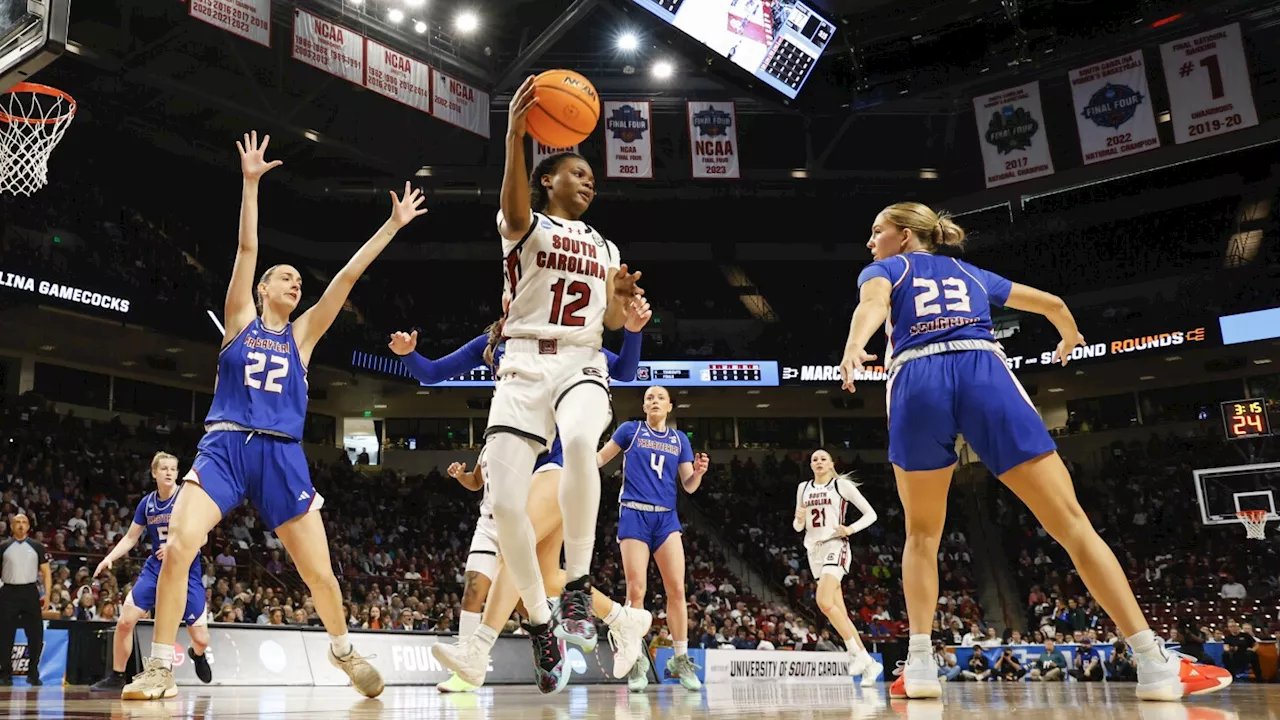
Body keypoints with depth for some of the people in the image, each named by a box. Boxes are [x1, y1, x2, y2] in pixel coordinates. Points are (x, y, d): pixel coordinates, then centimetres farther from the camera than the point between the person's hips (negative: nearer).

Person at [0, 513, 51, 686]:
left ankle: (33, 673, 9)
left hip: (30, 592, 0)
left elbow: (46, 572, 7)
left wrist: (47, 595, -2)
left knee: (36, 634, -3)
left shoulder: (37, 547, 7)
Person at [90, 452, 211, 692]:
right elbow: (130, 537, 11)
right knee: (125, 621, -13)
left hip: (186, 570, -3)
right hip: (155, 568, 3)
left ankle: (197, 655, 35)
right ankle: (116, 677, 7)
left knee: (201, 639, -3)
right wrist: (109, 558, -4)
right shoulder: (147, 502, 3)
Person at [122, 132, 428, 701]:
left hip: (282, 455, 2)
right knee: (178, 546, -22)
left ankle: (343, 650, 26)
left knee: (319, 571, 0)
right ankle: (160, 667, -8)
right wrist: (250, 183, -4)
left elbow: (348, 275, 10)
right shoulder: (240, 319, 11)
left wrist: (393, 226, 7)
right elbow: (246, 248, 3)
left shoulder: (302, 333, 14)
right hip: (224, 446, -1)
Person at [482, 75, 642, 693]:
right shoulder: (524, 224, 8)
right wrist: (514, 135, -36)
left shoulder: (604, 247, 22)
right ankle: (541, 623, 7)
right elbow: (514, 203, -18)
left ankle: (577, 586, -19)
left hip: (582, 364, 2)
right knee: (505, 502, -16)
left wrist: (621, 297, -7)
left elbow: (612, 324, 17)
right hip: (524, 365, -2)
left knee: (579, 444, -35)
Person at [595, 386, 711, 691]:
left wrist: (698, 472, -11)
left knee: (677, 589, -4)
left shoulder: (679, 439, 13)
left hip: (666, 517, 3)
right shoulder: (630, 429, 6)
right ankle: (636, 664, 0)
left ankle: (680, 660, 6)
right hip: (634, 515, -3)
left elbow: (689, 486, 10)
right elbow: (599, 459, 11)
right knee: (636, 590, -7)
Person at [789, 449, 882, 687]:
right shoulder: (803, 488, 14)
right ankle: (869, 663, 9)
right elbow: (798, 527, 17)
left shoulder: (842, 485, 0)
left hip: (835, 546, -6)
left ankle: (857, 653, -16)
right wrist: (799, 518, -5)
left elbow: (871, 514, 2)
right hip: (814, 549, 6)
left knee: (824, 600, -26)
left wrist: (851, 529, -13)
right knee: (840, 612, 4)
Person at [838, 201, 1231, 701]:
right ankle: (1155, 662, -8)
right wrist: (1071, 339, 65)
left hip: (918, 383, -1)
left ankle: (920, 665, 4)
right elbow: (1052, 303, 44)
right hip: (986, 375, 2)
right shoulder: (971, 273, 33)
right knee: (1071, 522, -1)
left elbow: (872, 303, -3)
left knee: (922, 534, 16)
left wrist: (854, 346, -24)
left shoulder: (882, 271, 23)